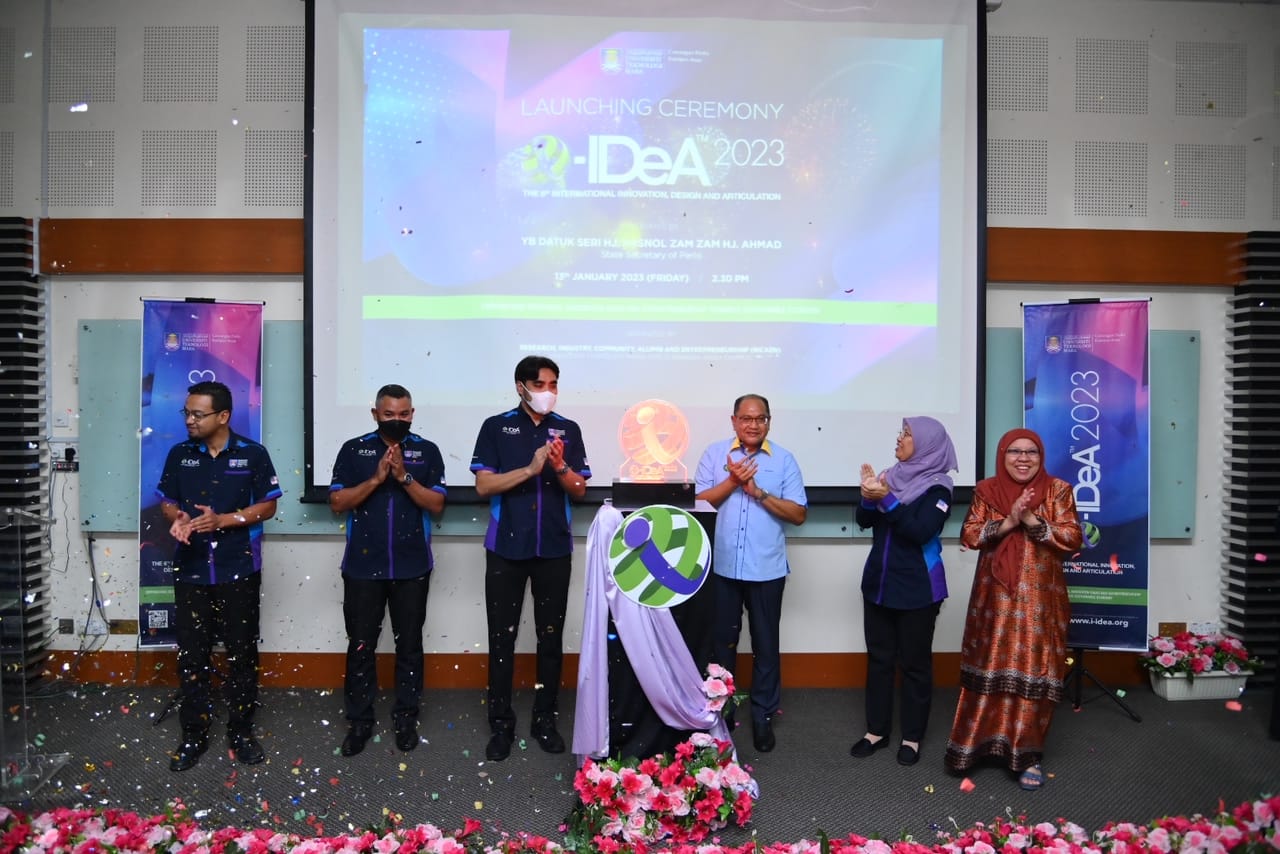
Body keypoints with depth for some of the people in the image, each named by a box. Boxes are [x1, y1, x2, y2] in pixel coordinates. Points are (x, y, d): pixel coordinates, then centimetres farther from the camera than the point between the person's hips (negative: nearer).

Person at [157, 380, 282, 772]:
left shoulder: (253, 454, -6)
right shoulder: (179, 455, 4)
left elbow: (268, 506, -4)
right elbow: (167, 501, 11)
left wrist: (223, 520, -17)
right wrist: (178, 519, -12)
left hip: (239, 570, -2)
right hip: (191, 571, 3)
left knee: (242, 653, 7)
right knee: (191, 655, 8)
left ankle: (241, 732, 21)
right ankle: (193, 735, 22)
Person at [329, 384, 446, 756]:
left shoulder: (427, 451, 2)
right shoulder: (353, 449, 2)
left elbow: (436, 504, -5)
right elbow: (337, 503, -4)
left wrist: (404, 476, -17)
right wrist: (376, 478, -16)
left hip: (412, 567, 0)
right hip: (363, 566, 0)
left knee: (409, 645, 8)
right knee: (361, 645, 6)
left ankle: (406, 718, 21)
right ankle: (359, 721, 19)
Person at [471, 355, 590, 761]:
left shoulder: (568, 430, 6)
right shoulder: (496, 426, 0)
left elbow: (579, 490, 4)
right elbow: (483, 485, -7)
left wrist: (560, 467, -16)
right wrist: (530, 469, -19)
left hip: (554, 548, 2)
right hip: (506, 548, -2)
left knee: (551, 636, 9)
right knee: (502, 637, 4)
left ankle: (545, 719, 22)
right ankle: (501, 724, 16)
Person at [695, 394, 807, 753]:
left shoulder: (784, 459, 0)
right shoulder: (714, 454, 2)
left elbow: (799, 514, -5)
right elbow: (698, 503, -3)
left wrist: (758, 492, -15)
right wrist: (732, 481, -15)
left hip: (767, 569, 0)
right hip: (722, 566, 1)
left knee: (766, 644, 10)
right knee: (721, 640, 13)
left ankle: (763, 716, 25)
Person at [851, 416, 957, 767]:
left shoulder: (937, 489, -11)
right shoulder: (893, 476, 4)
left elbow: (920, 530, -23)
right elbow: (864, 521, 3)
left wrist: (886, 500, -27)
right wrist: (868, 497, -17)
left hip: (917, 590, -5)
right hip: (878, 583, 5)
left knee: (914, 662, 5)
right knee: (878, 658, 12)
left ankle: (912, 736, 19)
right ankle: (877, 729, 23)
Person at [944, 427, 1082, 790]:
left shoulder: (1057, 490, 0)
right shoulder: (986, 490, 3)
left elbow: (1072, 539, -7)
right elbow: (968, 535, -4)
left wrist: (1032, 521, -20)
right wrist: (1007, 523, -17)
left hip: (1039, 600, -1)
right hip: (995, 599, 1)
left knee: (1033, 673, 1)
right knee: (990, 669, 8)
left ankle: (1026, 754, 13)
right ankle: (975, 744, 22)